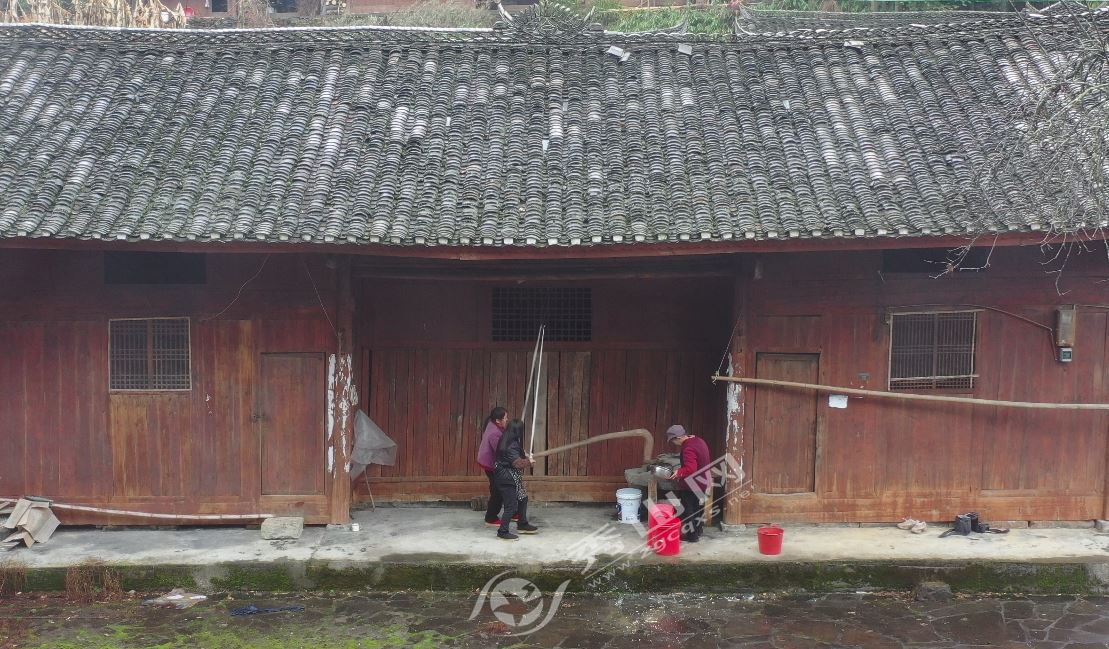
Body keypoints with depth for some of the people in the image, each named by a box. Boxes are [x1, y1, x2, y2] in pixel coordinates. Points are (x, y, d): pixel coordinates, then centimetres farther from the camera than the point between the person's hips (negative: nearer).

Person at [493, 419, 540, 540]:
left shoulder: (506, 441, 4)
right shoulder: (511, 446, -26)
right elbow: (518, 464, -29)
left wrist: (526, 457, 18)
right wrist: (529, 461, -14)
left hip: (511, 477, 10)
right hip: (507, 478, -10)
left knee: (522, 498, 21)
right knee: (511, 505, -3)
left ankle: (522, 525, 36)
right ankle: (503, 532, 7)